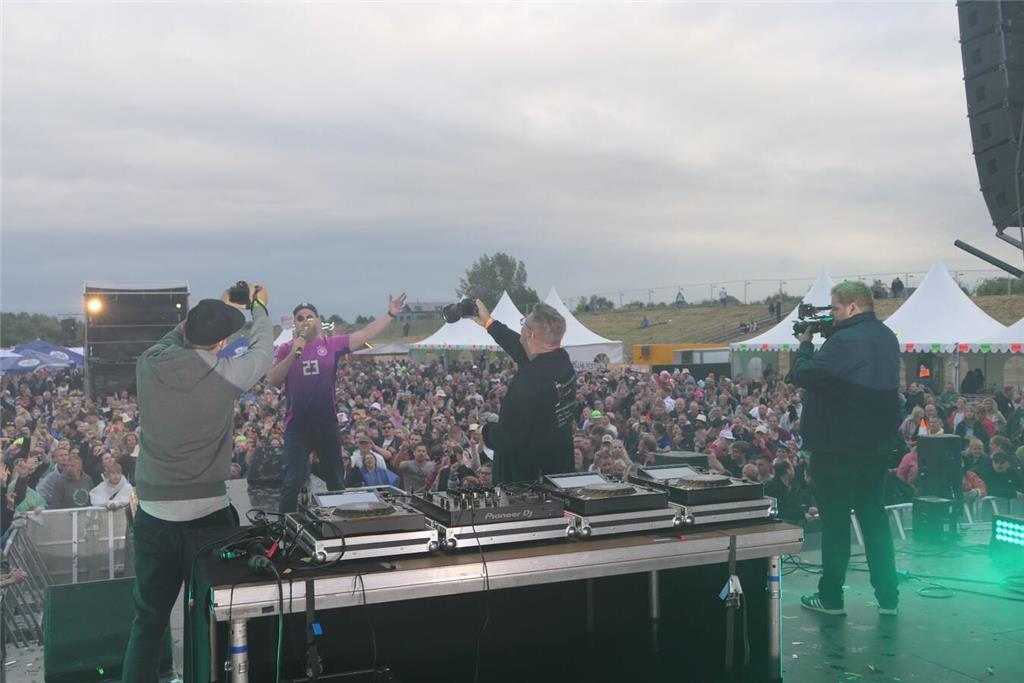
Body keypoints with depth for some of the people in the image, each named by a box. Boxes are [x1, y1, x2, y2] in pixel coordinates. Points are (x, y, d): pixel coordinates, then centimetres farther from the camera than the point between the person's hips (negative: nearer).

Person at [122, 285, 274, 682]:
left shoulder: (148, 365, -5)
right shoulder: (226, 374, -15)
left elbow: (173, 340, 19)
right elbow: (263, 348, 6)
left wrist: (215, 309, 28)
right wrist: (258, 306, 25)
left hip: (153, 514, 3)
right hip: (208, 513, -3)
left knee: (149, 620, 15)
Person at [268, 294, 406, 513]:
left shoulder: (332, 344, 0)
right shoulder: (285, 349, 0)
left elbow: (364, 335, -5)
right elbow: (272, 381, -10)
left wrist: (390, 315, -10)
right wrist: (293, 353, -20)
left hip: (327, 424, 2)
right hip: (297, 426, -2)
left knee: (336, 481, 15)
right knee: (293, 481, -3)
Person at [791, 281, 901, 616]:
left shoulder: (845, 340, -21)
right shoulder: (886, 337, 10)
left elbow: (803, 375, -21)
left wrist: (805, 343, -5)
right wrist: (818, 344, 7)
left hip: (839, 447, -8)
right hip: (877, 444, 8)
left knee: (835, 521, 3)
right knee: (875, 518, 14)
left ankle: (831, 597, 12)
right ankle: (888, 597, 18)